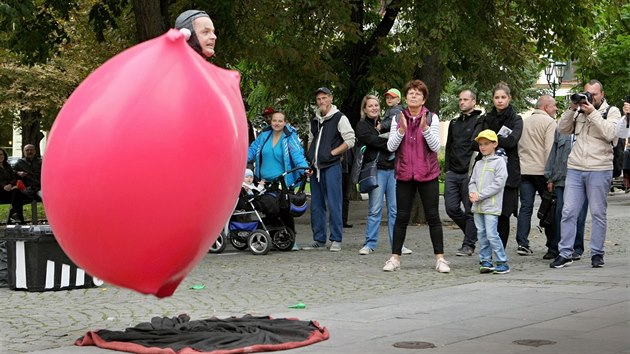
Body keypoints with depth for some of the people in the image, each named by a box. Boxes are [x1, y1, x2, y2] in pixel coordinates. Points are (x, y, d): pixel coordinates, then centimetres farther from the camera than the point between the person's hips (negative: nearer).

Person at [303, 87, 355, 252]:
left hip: (332, 166, -7)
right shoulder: (315, 120, 18)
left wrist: (332, 153, -11)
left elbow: (350, 140, -7)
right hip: (316, 168, 7)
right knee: (316, 205, 8)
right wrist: (310, 157, 12)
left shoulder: (339, 118, -2)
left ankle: (336, 240, -1)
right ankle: (319, 240, 15)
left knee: (333, 204, -6)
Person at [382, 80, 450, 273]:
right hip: (404, 174, 2)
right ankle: (395, 257, 9)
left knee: (433, 216, 0)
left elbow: (436, 147, -8)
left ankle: (440, 258, 4)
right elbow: (391, 147, -1)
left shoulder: (432, 118, 0)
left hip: (427, 174, -1)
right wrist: (402, 130, -16)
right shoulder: (398, 118, 5)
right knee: (401, 216, 4)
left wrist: (425, 128, -21)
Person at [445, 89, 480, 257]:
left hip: (470, 174, -6)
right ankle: (473, 232, 22)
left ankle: (468, 244, 5)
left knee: (470, 210, -2)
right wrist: (447, 168, 14)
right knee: (451, 208, 2)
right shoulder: (454, 123, 19)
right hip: (453, 173, 6)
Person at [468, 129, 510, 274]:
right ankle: (485, 261, 15)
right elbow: (472, 181, 17)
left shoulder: (499, 162, -5)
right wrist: (472, 193, -7)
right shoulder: (479, 164, 17)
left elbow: (498, 183, -13)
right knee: (481, 234, 8)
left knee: (491, 234, -13)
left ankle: (502, 262, -6)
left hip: (491, 206, -7)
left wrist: (480, 195, -14)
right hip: (478, 207, 7)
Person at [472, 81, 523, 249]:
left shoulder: (516, 120, 8)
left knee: (503, 215, -2)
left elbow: (511, 141, -12)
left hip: (507, 173, -2)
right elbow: (475, 143, 0)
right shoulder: (485, 119, 15)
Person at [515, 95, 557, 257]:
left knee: (525, 207, 5)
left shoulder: (524, 122, 18)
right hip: (541, 171, -6)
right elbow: (550, 149, -14)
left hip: (523, 171, 6)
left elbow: (517, 146, 19)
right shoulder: (549, 122, -5)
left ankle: (522, 243, -2)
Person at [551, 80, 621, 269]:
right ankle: (565, 253, 4)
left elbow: (610, 134, -14)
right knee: (568, 212, 0)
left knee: (598, 213, 3)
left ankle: (597, 253, 12)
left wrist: (592, 113, -15)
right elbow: (562, 129, 7)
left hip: (599, 170, -3)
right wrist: (571, 109, -4)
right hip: (575, 169, 3)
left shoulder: (612, 111, 3)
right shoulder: (579, 111, 14)